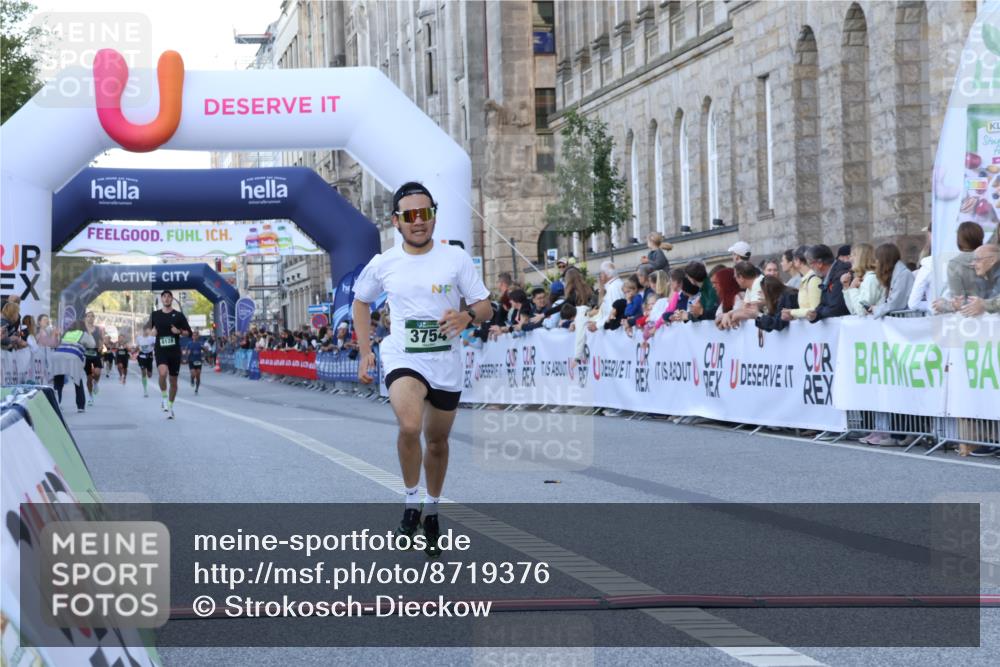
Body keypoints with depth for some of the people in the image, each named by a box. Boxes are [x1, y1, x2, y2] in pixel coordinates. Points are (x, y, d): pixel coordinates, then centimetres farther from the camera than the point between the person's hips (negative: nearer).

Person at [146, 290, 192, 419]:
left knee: (173, 380, 8)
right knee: (163, 372, -28)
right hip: (160, 350, -1)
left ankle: (170, 406, 24)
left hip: (175, 351, 1)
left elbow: (188, 332, 5)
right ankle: (163, 396, -5)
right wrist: (152, 331, -1)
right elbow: (148, 328, 20)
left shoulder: (178, 315, 3)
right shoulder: (155, 315, 6)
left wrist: (179, 332, -14)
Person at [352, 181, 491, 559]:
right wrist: (365, 352, 10)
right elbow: (361, 302, 18)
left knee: (437, 441, 15)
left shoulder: (456, 258, -3)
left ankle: (431, 511, 38)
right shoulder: (383, 265, 0)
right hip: (402, 358, -2)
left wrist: (467, 316, -24)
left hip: (446, 363, 2)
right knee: (409, 425, -28)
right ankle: (411, 501, -7)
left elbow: (486, 307, 0)